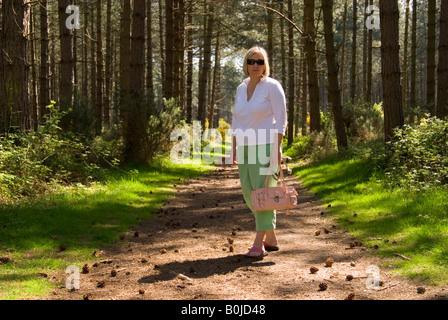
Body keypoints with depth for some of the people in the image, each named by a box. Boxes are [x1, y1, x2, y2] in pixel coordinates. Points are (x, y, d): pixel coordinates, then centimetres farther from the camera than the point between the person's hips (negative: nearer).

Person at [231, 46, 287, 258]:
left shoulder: (272, 86, -6)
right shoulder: (241, 89, 13)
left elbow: (280, 120, -10)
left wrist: (276, 149, -17)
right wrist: (234, 148, 10)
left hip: (266, 146, -7)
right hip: (245, 148, 7)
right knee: (249, 194, 9)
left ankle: (259, 244, -2)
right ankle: (271, 238, 22)